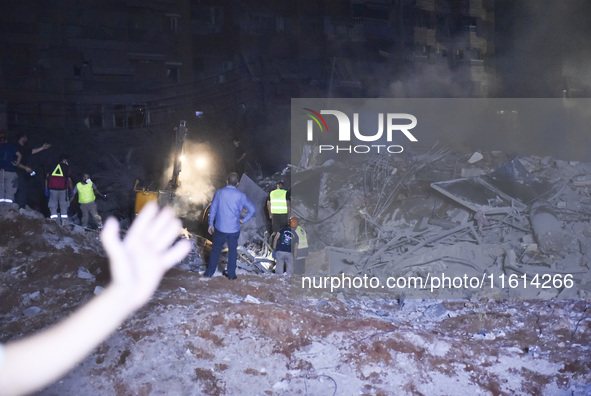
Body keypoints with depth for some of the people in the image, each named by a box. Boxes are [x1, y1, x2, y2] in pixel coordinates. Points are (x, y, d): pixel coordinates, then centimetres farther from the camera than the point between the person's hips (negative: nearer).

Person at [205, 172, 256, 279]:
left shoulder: (219, 192, -4)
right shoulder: (241, 195, -3)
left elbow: (213, 209, 0)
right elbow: (252, 210, -6)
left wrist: (211, 224, 8)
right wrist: (243, 220, 4)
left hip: (220, 228, 0)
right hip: (234, 229, 0)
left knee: (215, 250, 13)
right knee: (232, 251, 14)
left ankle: (210, 272, 20)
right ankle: (231, 274, 18)